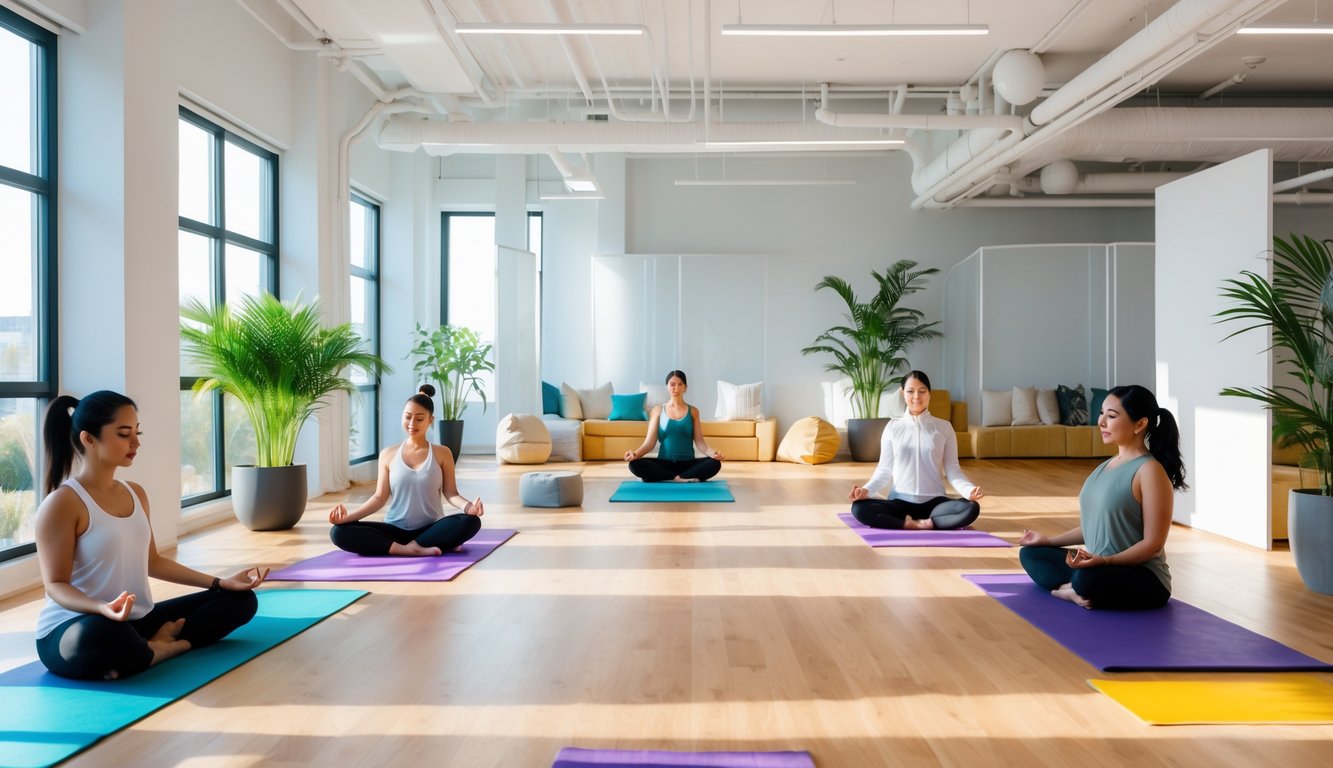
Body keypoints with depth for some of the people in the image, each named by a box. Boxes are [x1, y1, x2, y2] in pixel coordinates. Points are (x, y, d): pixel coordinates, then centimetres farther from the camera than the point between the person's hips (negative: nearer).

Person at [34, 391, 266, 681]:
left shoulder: (136, 493, 10)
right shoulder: (62, 503, -13)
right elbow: (56, 584, -14)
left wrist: (222, 582, 11)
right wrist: (103, 608, -36)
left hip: (137, 622, 8)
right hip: (72, 631, -8)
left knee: (241, 599, 3)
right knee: (102, 633, -44)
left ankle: (155, 646, -15)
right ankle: (162, 650, -13)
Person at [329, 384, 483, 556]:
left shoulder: (442, 454, 3)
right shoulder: (388, 454, 6)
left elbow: (450, 493, -2)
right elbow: (380, 497, 4)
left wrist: (467, 506, -25)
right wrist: (348, 516, -12)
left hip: (431, 528, -2)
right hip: (395, 530, 2)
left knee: (471, 522, -32)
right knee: (339, 532, -22)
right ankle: (413, 550, -29)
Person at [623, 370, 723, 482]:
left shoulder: (693, 411, 9)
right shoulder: (658, 410, 8)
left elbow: (699, 442, 2)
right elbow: (649, 442, 1)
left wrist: (713, 453, -20)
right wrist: (635, 453, -20)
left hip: (688, 463, 1)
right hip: (664, 463, -1)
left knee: (715, 463, -29)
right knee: (635, 464, -29)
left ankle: (665, 479, -27)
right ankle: (680, 479, -28)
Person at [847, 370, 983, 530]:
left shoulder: (944, 427, 4)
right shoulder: (893, 427, 4)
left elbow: (952, 469, 1)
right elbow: (885, 469, 4)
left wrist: (969, 490, -19)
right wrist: (866, 489, -15)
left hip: (934, 501, 0)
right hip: (900, 500, 0)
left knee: (971, 508, -30)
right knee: (859, 508, -28)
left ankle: (912, 523, -23)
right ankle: (926, 522, -27)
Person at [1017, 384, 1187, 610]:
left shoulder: (1150, 470, -16)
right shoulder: (1108, 465, 10)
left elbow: (1153, 543, -18)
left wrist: (1104, 561, -30)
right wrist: (1049, 540, 19)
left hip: (1143, 579, -9)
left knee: (1088, 579, -40)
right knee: (1030, 554, 6)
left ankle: (1072, 589, -9)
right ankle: (1079, 590, -13)